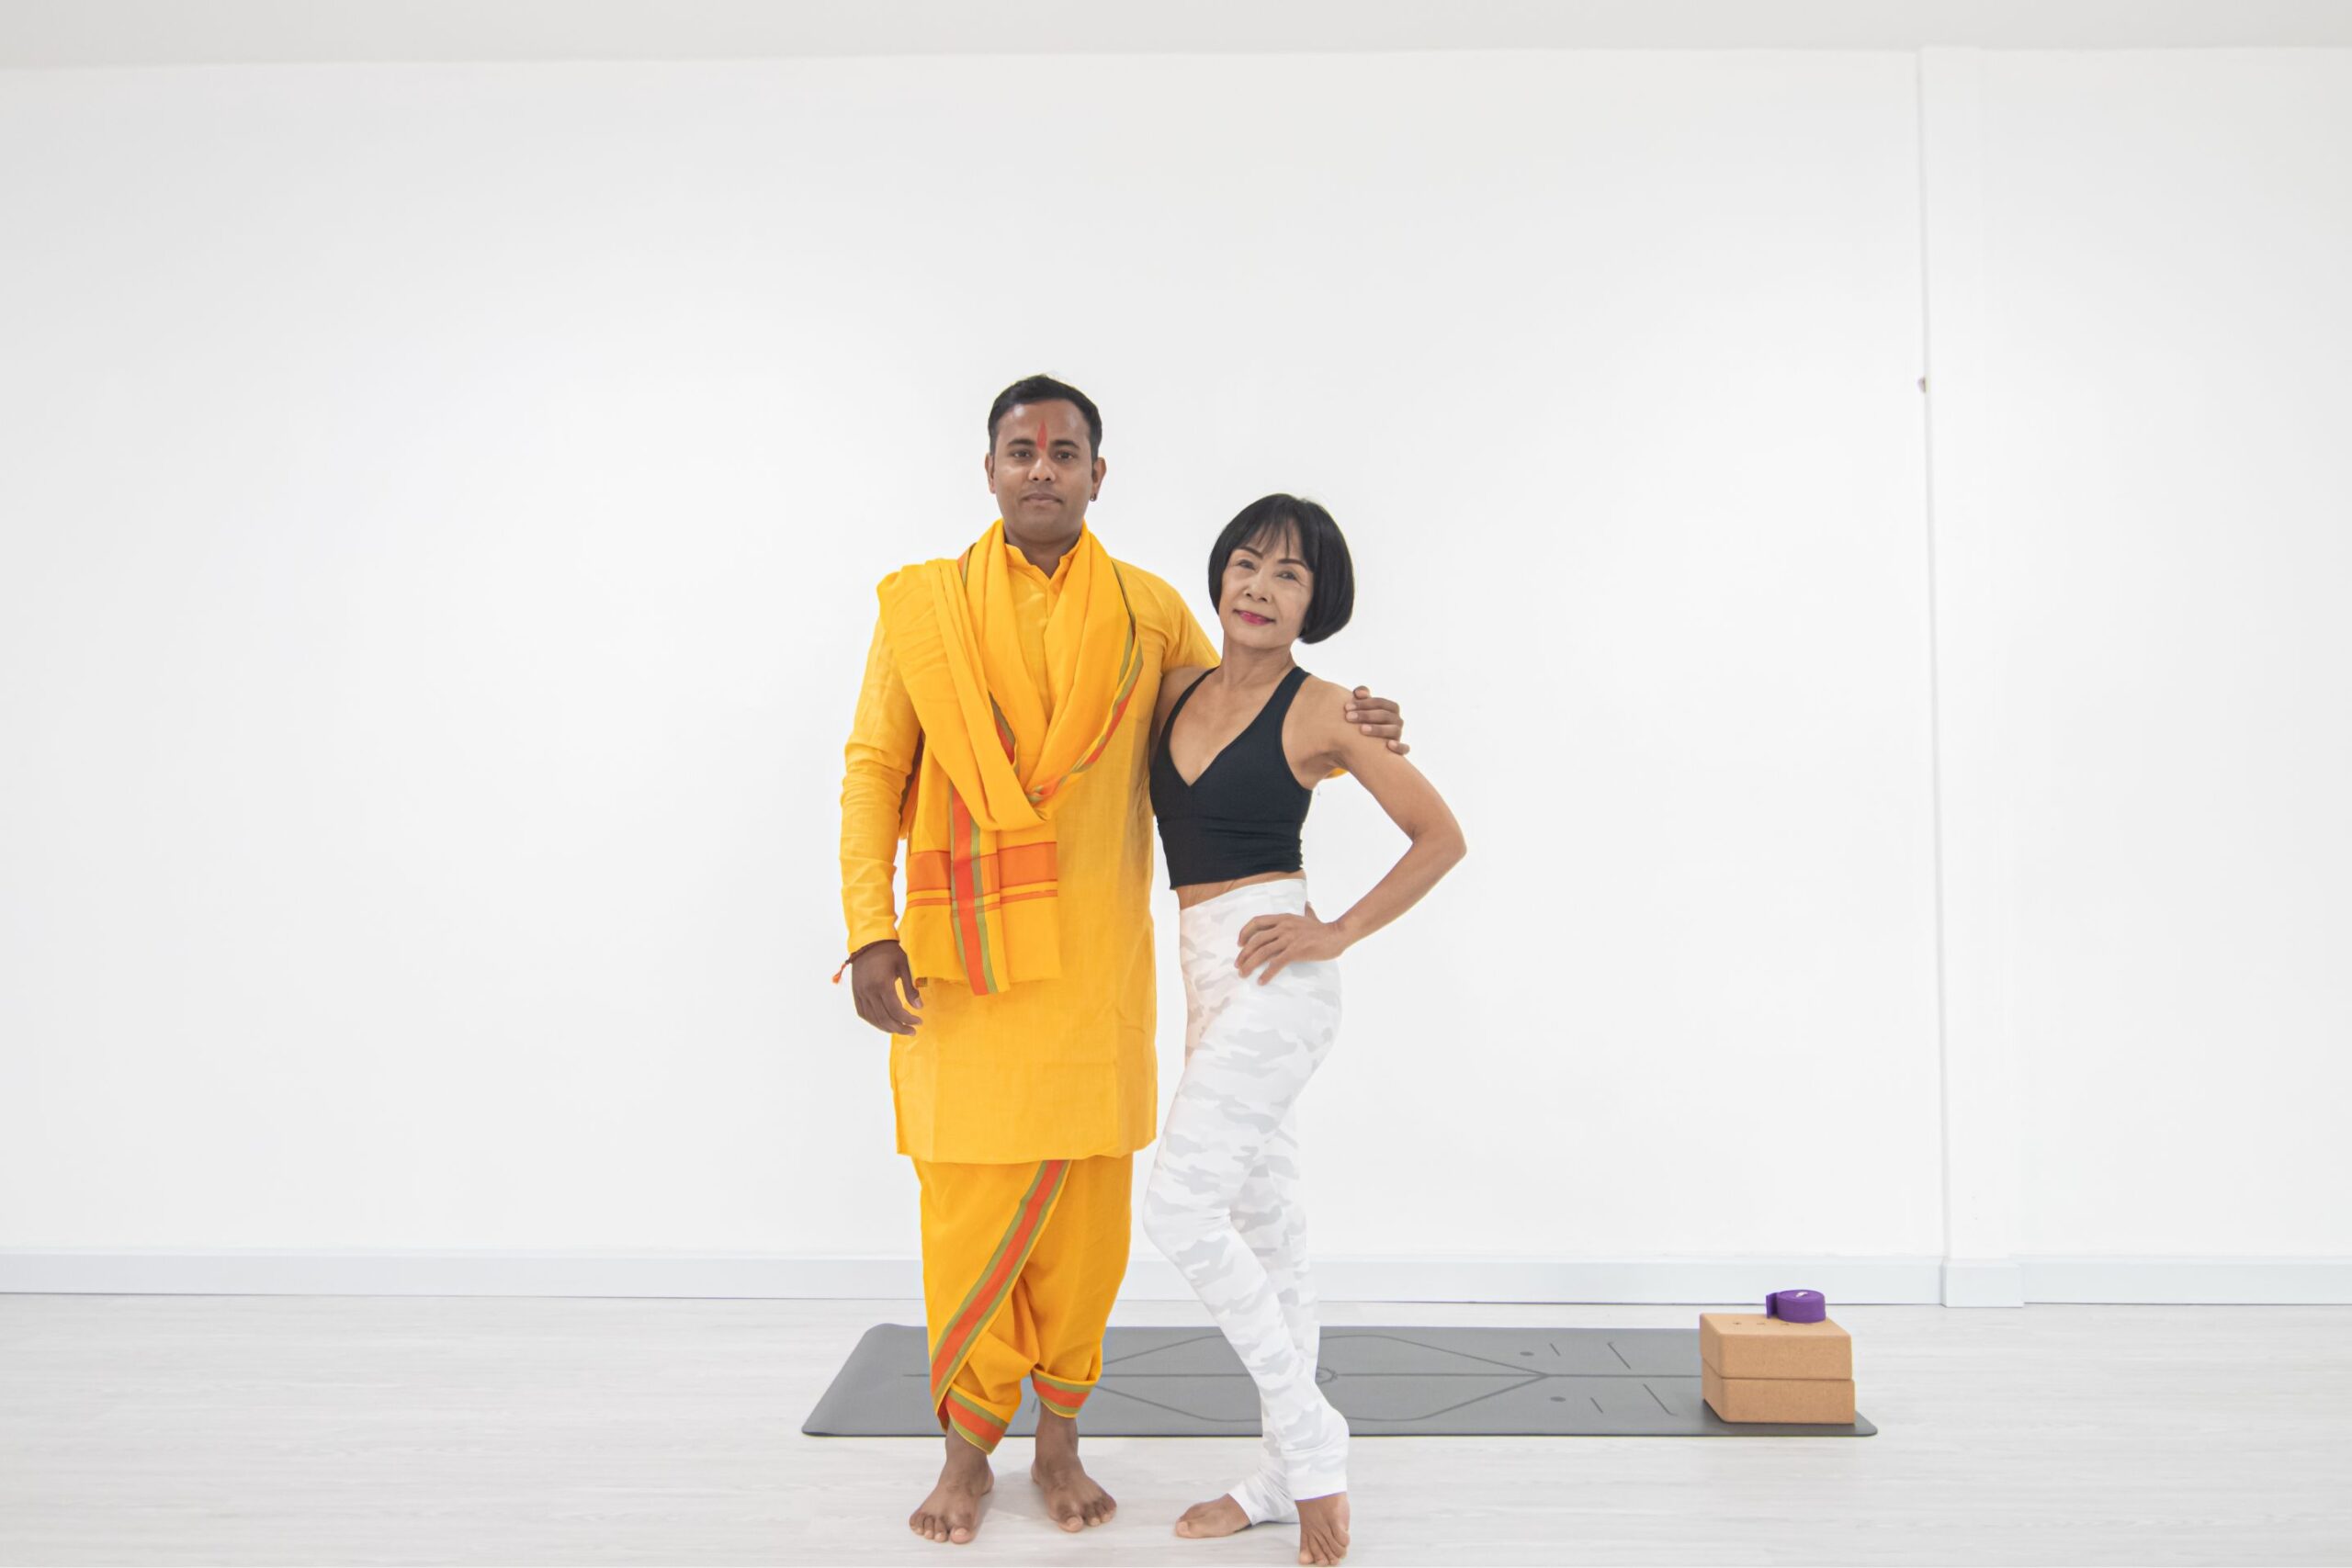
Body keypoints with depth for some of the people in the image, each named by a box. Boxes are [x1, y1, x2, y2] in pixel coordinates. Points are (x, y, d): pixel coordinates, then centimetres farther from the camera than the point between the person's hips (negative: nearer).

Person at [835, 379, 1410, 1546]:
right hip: (965, 961, -1)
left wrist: (1339, 735, 1)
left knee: (1086, 1207, 5)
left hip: (1095, 964, 1)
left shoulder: (1151, 615, 8)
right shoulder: (922, 605, 5)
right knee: (972, 1203, 3)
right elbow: (872, 772, 3)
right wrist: (870, 932, -6)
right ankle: (966, 1451, 23)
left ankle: (1059, 1441, 26)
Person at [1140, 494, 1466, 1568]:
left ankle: (1308, 1444, 1)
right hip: (1206, 974, 7)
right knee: (1260, 1220, 12)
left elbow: (1441, 837, -3)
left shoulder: (1319, 712, -7)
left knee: (1181, 1206, -13)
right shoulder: (1178, 689, 9)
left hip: (1271, 976, -7)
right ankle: (1289, 1474, 23)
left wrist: (1341, 931, -8)